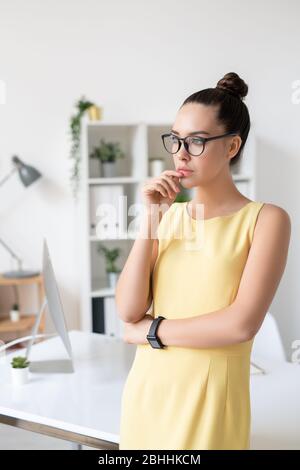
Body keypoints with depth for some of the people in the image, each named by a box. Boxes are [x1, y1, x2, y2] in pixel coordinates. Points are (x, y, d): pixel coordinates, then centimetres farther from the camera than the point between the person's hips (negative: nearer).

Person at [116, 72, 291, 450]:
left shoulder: (266, 218, -8)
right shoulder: (167, 215, 5)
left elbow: (242, 324, -19)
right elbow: (127, 311, -5)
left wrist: (150, 331, -9)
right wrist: (150, 219, -11)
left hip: (209, 398, -4)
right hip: (145, 390, 5)